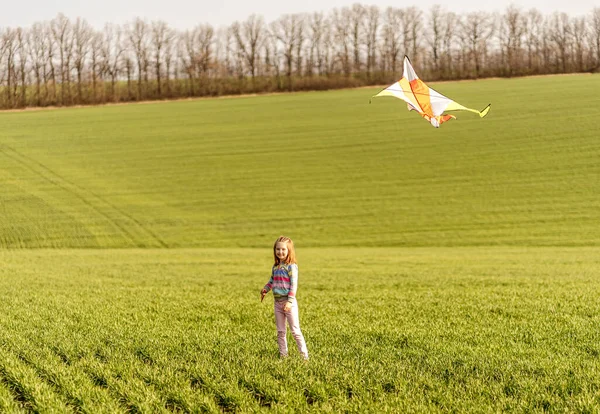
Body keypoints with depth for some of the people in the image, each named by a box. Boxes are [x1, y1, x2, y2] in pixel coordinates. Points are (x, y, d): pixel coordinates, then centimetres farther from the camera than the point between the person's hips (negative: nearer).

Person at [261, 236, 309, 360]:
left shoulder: (291, 266, -11)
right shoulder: (275, 267, 10)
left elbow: (294, 285, -17)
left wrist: (290, 301, -23)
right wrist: (265, 289, 11)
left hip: (289, 302, -7)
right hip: (278, 302, 7)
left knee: (295, 330, -6)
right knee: (280, 331, 10)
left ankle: (304, 355, -2)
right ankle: (283, 355, 17)